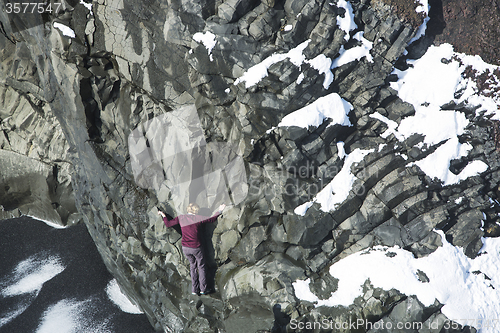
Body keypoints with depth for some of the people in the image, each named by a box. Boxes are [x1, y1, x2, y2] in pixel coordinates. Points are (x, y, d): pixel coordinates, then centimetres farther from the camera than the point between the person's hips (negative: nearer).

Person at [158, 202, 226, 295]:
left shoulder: (181, 218, -2)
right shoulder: (198, 218, -9)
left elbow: (168, 224, 1)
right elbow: (211, 219, 1)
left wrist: (163, 215, 18)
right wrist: (219, 211, 14)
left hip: (185, 248, 4)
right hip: (196, 248, -3)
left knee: (193, 266, 19)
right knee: (201, 266, 14)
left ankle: (195, 289, 19)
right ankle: (203, 289, 17)